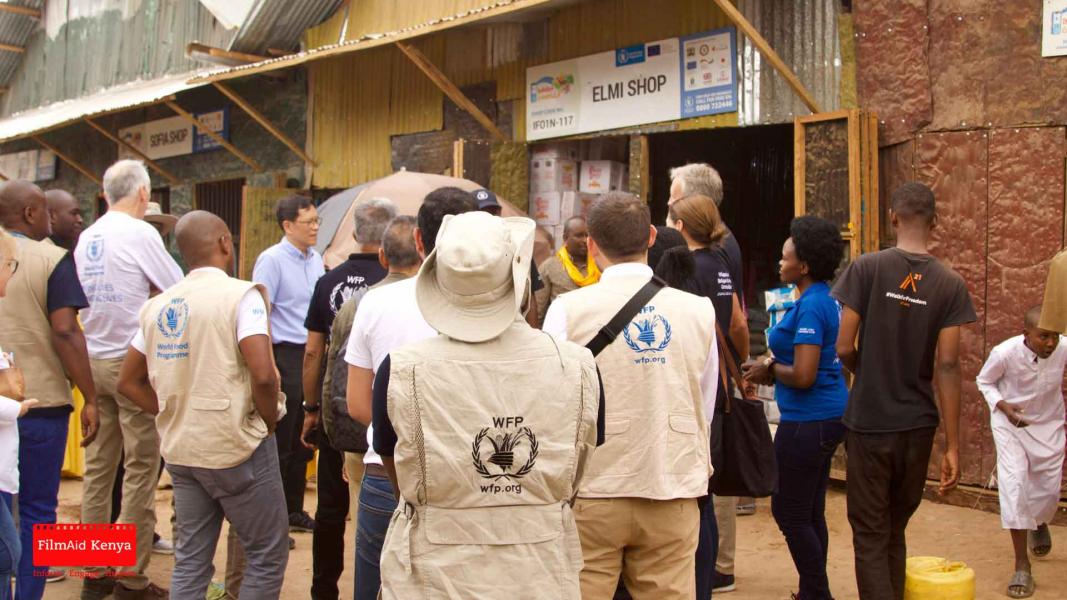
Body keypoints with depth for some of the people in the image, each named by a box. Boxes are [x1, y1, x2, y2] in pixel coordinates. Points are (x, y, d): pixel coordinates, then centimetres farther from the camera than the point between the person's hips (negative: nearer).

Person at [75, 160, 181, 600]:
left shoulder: (86, 237, 10)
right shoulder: (141, 233, -9)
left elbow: (84, 297, 17)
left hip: (93, 361, 7)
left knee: (98, 468, 10)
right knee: (140, 469, -1)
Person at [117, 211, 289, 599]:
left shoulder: (158, 306, 8)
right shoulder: (240, 295, -12)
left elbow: (128, 382, 13)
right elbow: (262, 375, -23)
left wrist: (175, 415, 12)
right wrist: (269, 421, -6)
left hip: (180, 450, 7)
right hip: (237, 448, -6)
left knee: (191, 559, 15)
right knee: (268, 554, 8)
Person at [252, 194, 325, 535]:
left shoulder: (316, 259, 12)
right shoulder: (271, 260, -9)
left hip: (312, 354, 7)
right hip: (285, 354, -7)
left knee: (303, 442, 14)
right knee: (279, 443, -1)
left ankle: (294, 511, 25)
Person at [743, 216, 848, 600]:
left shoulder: (810, 307, -19)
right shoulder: (828, 300, 11)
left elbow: (803, 376, -25)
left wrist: (769, 370, -7)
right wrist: (772, 366, 9)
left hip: (808, 420, -10)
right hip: (829, 414, 10)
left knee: (790, 513, 2)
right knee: (809, 512, 18)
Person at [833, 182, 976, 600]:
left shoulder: (867, 269, -10)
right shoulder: (951, 285, -3)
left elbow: (843, 348, -10)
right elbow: (947, 367, -6)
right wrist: (952, 446, -2)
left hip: (869, 422, -3)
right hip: (919, 425, 3)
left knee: (870, 537, 4)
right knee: (895, 531, 19)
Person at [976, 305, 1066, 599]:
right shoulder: (1005, 353, -28)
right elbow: (984, 381, -8)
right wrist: (1002, 405, -23)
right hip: (1010, 423, -2)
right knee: (1013, 481, -16)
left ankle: (1039, 523, 51)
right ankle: (1022, 566, -9)